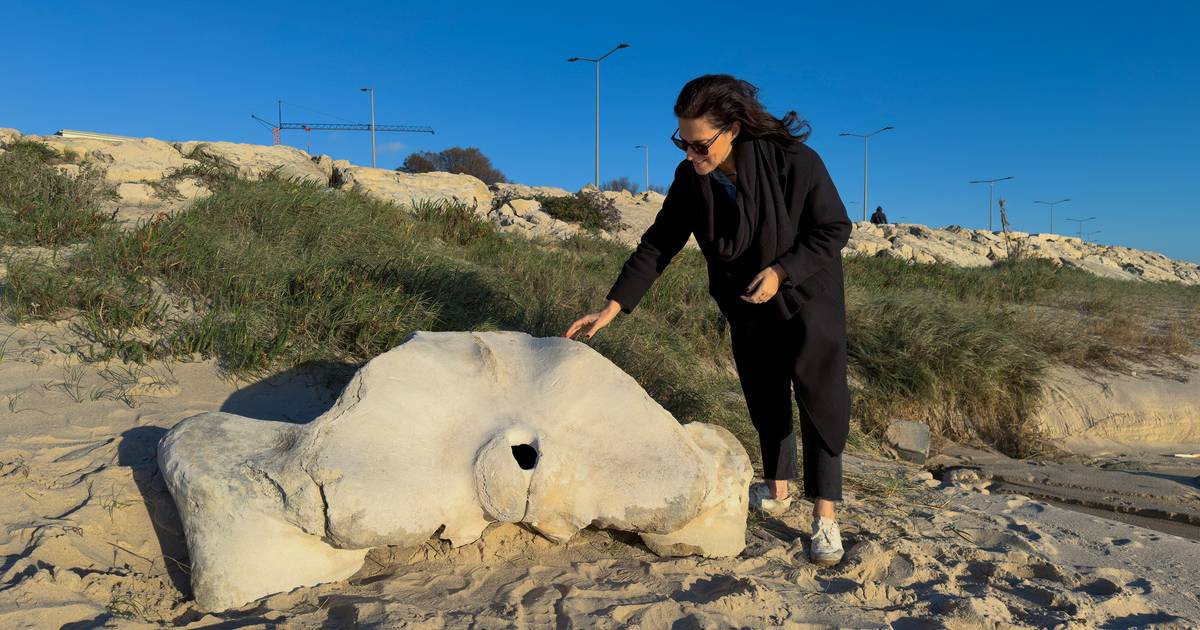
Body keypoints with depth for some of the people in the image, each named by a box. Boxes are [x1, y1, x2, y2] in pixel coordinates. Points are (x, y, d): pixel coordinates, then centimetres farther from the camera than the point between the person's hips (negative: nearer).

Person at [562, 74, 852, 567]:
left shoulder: (793, 161, -29)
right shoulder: (691, 179, -16)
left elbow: (834, 228, -18)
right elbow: (657, 245, -9)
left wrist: (782, 270, -31)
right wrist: (612, 306, -14)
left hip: (807, 296, -4)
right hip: (747, 305, 4)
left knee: (819, 397, -6)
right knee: (764, 397, 13)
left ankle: (825, 517, 3)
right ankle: (777, 490, 31)